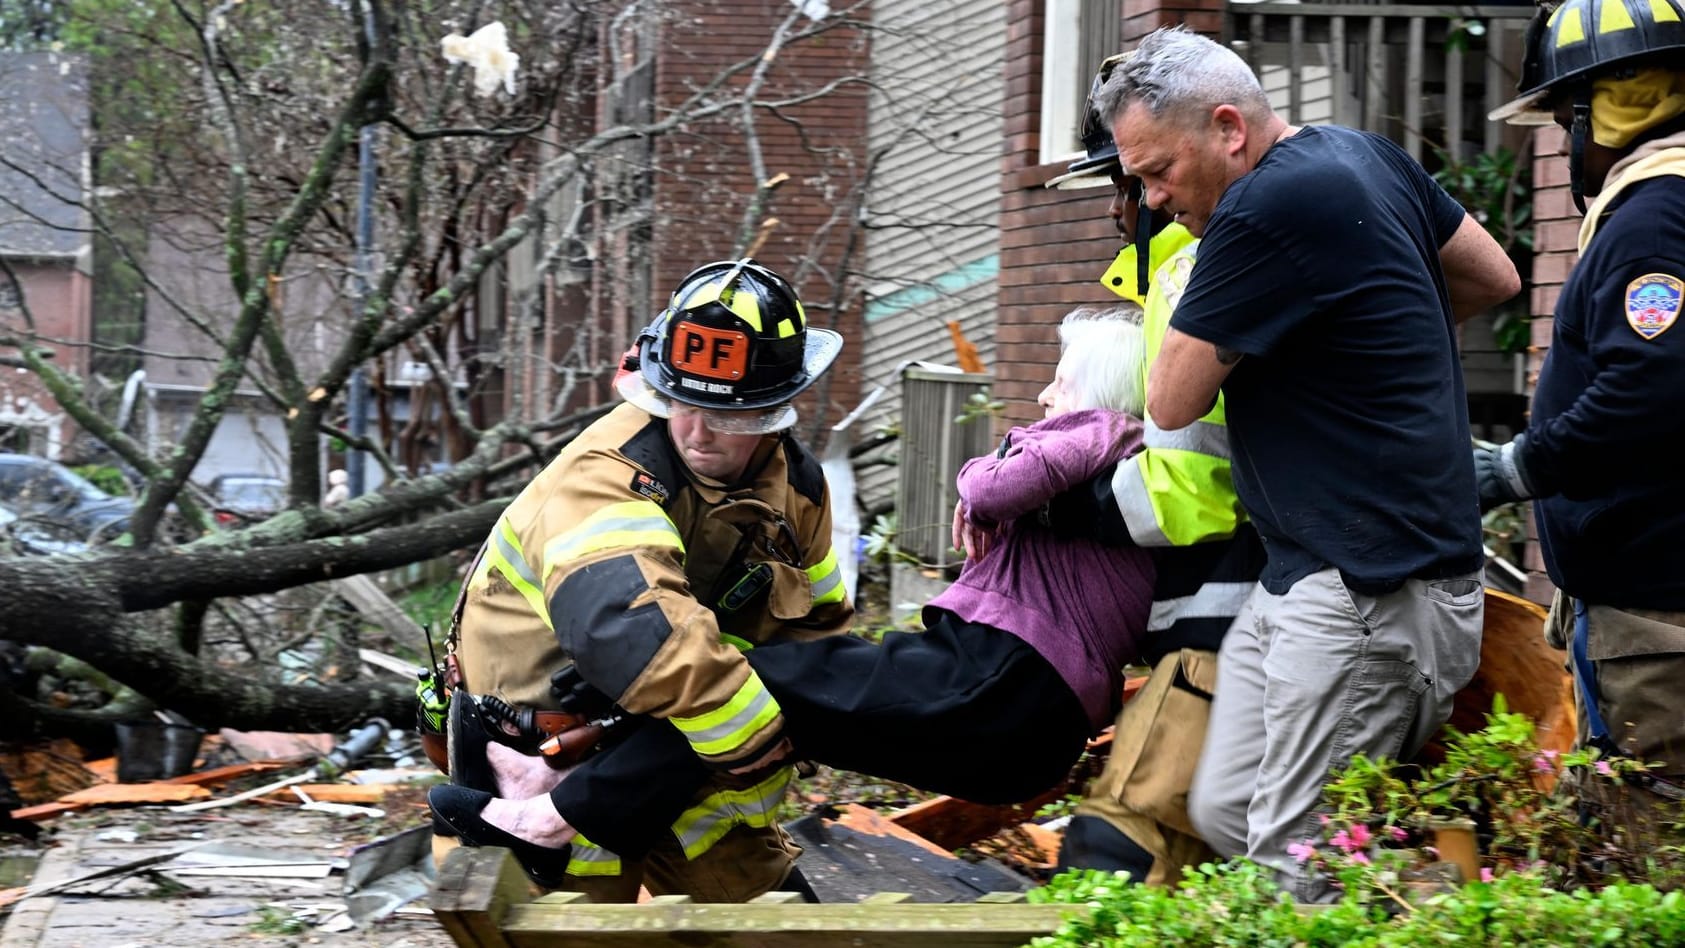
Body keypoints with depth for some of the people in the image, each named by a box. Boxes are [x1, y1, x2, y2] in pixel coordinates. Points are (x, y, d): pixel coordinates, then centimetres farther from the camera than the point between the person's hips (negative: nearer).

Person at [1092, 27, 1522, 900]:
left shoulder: (1265, 209, -18)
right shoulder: (1367, 155, 11)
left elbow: (1173, 401, -9)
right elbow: (1495, 278, 24)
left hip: (1373, 590, -11)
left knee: (1294, 872, -9)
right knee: (1225, 813, 10)